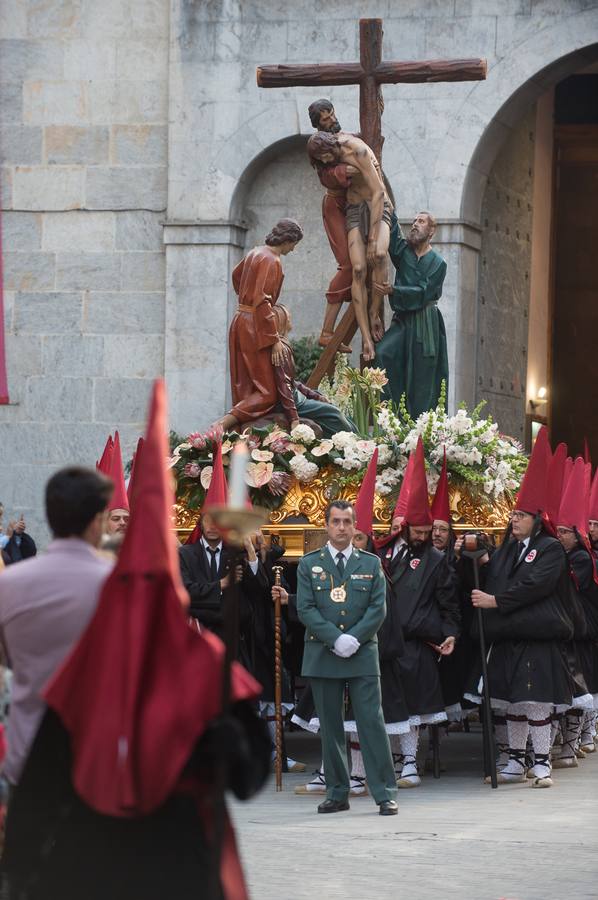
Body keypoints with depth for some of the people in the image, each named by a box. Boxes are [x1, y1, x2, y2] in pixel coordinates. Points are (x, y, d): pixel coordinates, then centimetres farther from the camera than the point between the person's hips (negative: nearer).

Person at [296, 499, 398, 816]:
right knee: (330, 727, 4)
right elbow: (306, 609, -1)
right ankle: (337, 793, 11)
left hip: (362, 655, -1)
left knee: (372, 723, -5)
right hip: (322, 656, 1)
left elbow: (378, 608, 2)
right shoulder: (309, 565, 7)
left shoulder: (370, 564, 9)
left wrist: (354, 639, -12)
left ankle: (385, 794, -4)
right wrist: (335, 639, -13)